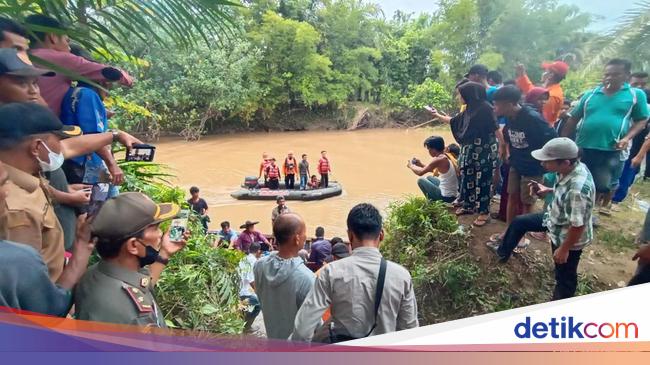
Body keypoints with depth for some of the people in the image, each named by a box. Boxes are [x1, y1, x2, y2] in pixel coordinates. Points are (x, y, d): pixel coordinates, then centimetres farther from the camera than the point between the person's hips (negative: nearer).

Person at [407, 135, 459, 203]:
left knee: (421, 180, 2)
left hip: (446, 197, -9)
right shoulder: (447, 156, 5)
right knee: (429, 178, 24)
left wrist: (411, 165, 3)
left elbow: (420, 172, -16)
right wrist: (421, 165, 17)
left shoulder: (439, 159, -20)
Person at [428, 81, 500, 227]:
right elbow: (453, 121, 27)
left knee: (482, 180, -3)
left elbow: (495, 128, -15)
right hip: (469, 150, 8)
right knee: (468, 178, 14)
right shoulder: (468, 110, 12)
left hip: (483, 151, -8)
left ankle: (484, 212, 6)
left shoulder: (485, 107, -13)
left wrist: (503, 146, -17)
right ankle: (469, 205, 28)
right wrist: (438, 115, 33)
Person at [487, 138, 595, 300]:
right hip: (556, 220, 9)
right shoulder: (573, 167, -13)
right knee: (518, 222, 22)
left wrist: (564, 249, -20)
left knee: (564, 276, 16)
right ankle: (503, 251, 48)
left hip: (568, 238, -9)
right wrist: (549, 190, -2)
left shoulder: (578, 189, -40)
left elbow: (578, 225, -31)